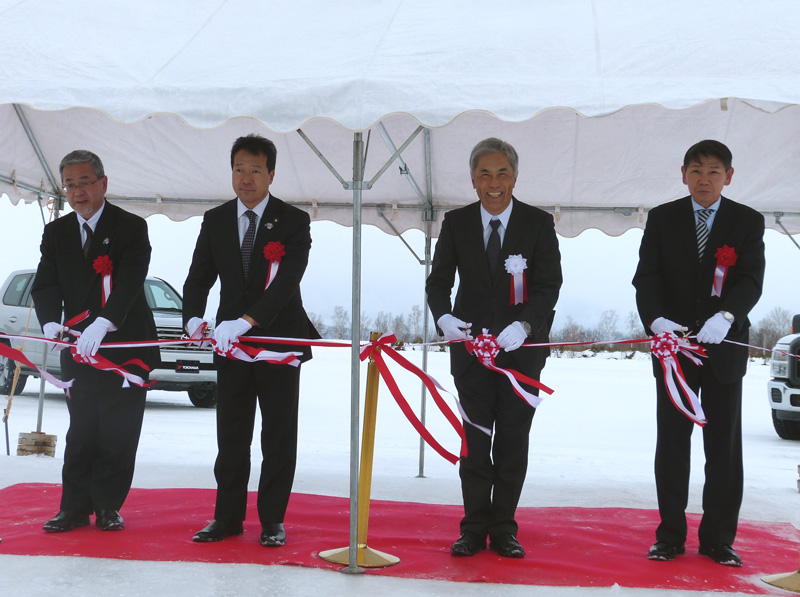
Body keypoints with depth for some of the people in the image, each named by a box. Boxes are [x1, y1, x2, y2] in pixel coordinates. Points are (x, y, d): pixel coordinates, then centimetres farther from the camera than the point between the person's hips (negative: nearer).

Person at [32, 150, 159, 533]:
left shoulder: (132, 227, -5)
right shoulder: (55, 232, 10)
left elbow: (130, 282, -18)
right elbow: (45, 284, 2)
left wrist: (102, 324, -33)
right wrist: (51, 322, -20)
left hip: (125, 346, -3)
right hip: (78, 348, 3)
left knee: (117, 435, 1)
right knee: (81, 433, 6)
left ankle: (108, 507, 13)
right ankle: (75, 508, 14)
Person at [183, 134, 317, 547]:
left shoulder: (294, 221, -5)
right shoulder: (215, 221, 7)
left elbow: (287, 281, -17)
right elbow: (199, 277, 4)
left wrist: (245, 321, -29)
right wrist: (194, 318, -17)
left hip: (279, 340, -3)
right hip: (230, 342, 3)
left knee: (278, 436, 4)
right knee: (230, 436, 7)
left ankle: (272, 520, 15)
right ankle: (227, 517, 18)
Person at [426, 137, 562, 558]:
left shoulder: (539, 223, -2)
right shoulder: (456, 223, 3)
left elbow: (549, 286, -7)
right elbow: (438, 280, 2)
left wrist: (523, 326, -24)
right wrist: (443, 317, -19)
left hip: (522, 348, -1)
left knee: (513, 441, 5)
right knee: (475, 439, 5)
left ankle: (504, 529, 17)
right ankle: (474, 528, 14)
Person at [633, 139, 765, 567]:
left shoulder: (748, 222, 3)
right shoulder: (662, 219, 5)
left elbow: (751, 280, -9)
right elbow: (647, 277, -4)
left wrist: (725, 316, -29)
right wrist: (656, 319, -23)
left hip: (725, 346, 0)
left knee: (724, 446, 4)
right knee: (671, 443, 6)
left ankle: (718, 539, 15)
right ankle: (670, 535, 15)